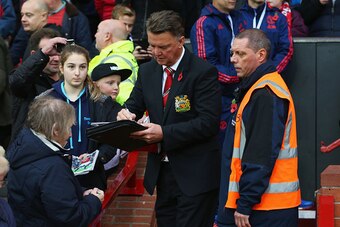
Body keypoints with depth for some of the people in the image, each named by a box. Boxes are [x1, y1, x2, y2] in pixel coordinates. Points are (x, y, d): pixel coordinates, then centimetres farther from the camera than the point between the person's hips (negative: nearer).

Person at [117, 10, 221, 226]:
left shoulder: (204, 72, -12)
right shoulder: (147, 71, 8)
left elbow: (208, 123, -18)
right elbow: (135, 105, 17)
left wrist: (164, 133, -24)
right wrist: (126, 114, -9)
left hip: (194, 174, -6)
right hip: (162, 172, 6)